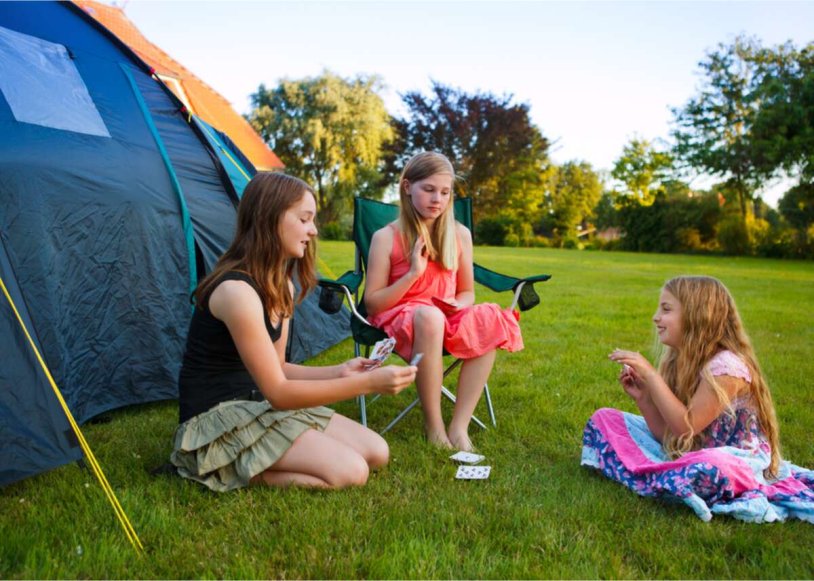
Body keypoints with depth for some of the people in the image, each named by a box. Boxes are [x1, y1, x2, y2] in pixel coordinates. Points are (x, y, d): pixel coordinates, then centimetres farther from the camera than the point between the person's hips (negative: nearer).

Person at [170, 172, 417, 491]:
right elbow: (278, 392, -23)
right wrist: (367, 383, -26)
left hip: (257, 405, 9)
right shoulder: (236, 291, -24)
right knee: (349, 471, -19)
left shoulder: (280, 285, 7)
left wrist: (338, 372, -4)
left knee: (376, 452, 2)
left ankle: (244, 463, 5)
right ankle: (231, 470, -5)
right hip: (216, 421, -9)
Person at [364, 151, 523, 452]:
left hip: (448, 318, 4)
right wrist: (413, 273, -16)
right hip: (399, 320, -3)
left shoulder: (460, 234, 6)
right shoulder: (386, 237, -4)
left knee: (489, 322, -30)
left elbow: (467, 292, 15)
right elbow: (372, 303, -6)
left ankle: (459, 426, -26)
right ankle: (434, 426, -26)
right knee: (429, 316, -40)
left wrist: (459, 305, -10)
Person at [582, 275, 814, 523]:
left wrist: (651, 375, -27)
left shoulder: (726, 366, -21)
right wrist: (642, 396, -12)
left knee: (710, 467, -45)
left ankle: (646, 480, -16)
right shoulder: (679, 361, 2)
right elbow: (668, 435, 2)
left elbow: (687, 427, -25)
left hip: (734, 461, -8)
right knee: (604, 418, 1)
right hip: (685, 453, 8)